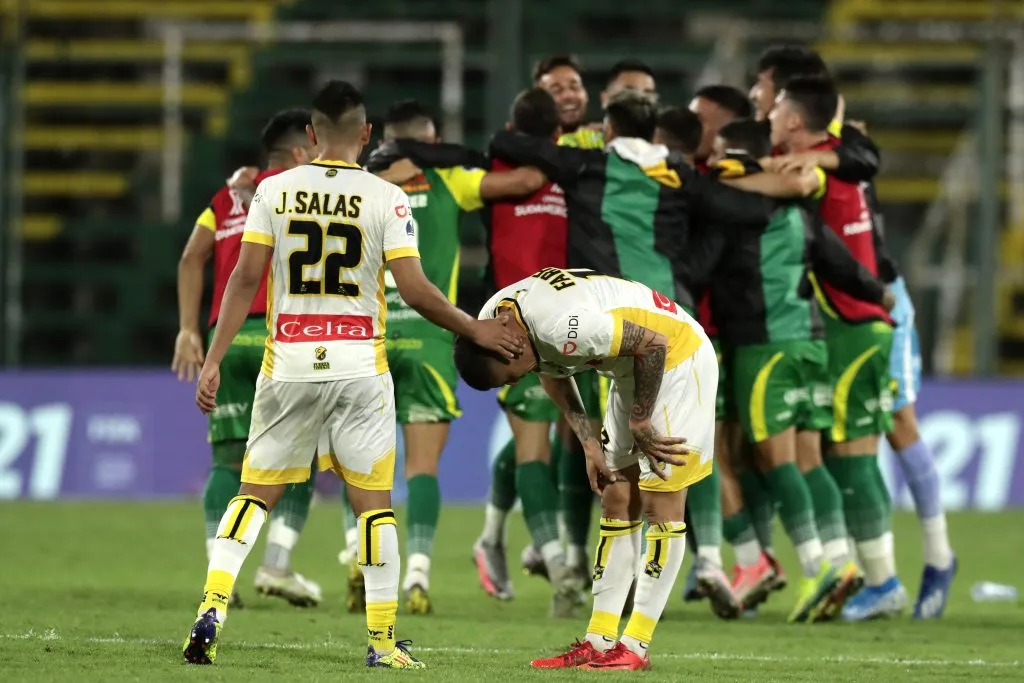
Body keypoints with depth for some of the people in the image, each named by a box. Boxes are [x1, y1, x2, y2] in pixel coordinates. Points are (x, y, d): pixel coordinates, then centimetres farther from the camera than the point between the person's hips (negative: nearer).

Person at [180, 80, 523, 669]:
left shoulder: (274, 191, 1)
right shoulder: (386, 200, -4)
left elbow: (246, 278, -3)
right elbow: (415, 291, -7)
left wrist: (214, 360, -1)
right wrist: (476, 331, 7)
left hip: (289, 365, 1)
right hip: (359, 366, -1)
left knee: (256, 492, 11)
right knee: (373, 501, 8)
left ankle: (213, 608, -7)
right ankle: (383, 639, 8)